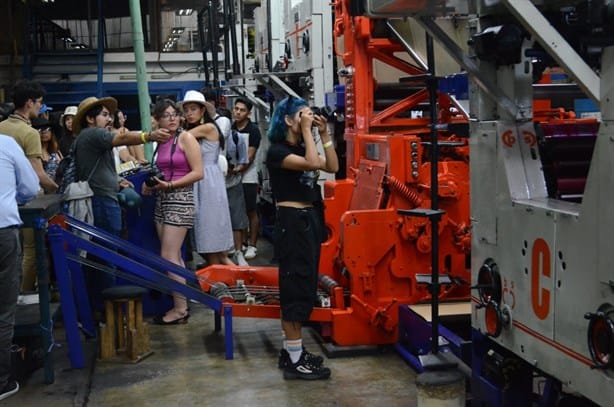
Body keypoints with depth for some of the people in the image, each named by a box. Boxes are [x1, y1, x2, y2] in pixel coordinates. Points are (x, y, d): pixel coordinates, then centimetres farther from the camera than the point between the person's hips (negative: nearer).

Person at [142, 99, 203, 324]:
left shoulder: (185, 138, -7)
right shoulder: (159, 141, 12)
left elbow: (198, 172, -13)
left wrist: (169, 185, -17)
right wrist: (151, 184, 2)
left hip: (180, 199, -7)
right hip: (162, 200, 7)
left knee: (168, 257, -9)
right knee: (175, 257, 10)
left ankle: (180, 309, -1)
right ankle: (181, 305, 18)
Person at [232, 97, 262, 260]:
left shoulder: (253, 130, -6)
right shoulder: (230, 129, 8)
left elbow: (249, 157, -11)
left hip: (248, 178, -5)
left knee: (251, 212, 0)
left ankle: (252, 245, 6)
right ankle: (243, 242, 21)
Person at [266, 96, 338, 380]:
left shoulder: (302, 148, 14)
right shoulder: (278, 151, -12)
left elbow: (333, 167, 7)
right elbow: (312, 163, -27)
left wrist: (324, 134, 4)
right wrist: (307, 131, -17)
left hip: (310, 220, 9)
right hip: (292, 222, -9)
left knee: (304, 286, 13)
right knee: (296, 287, -7)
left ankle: (290, 349, 23)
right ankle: (294, 360, -1)